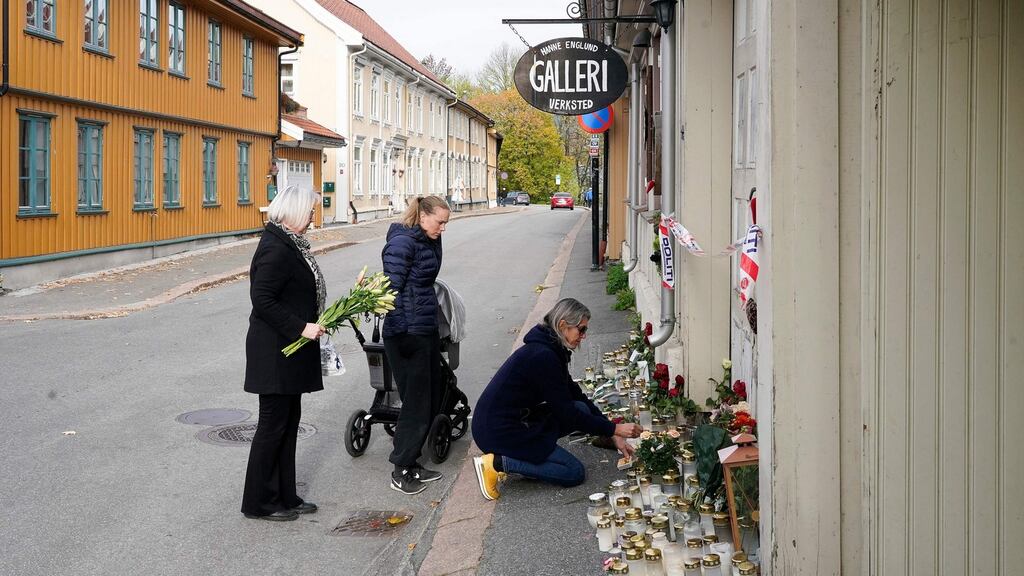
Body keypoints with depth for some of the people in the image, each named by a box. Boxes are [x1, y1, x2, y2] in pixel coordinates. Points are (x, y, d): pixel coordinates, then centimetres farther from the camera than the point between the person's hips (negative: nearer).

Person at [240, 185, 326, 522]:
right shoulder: (275, 249, -19)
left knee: (288, 422, 15)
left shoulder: (289, 245, 12)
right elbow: (262, 300, -23)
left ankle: (284, 497, 25)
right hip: (275, 353, -10)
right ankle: (259, 503, 12)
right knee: (273, 425, 0)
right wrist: (302, 327, -21)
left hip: (289, 351, 10)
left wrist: (316, 320, 10)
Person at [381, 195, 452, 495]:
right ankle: (400, 472, 10)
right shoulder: (403, 243, -15)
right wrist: (401, 335, -23)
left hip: (427, 330, 9)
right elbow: (392, 290, -20)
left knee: (432, 401, 13)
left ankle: (412, 463, 25)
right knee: (416, 404, -2)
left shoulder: (430, 242, 12)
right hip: (407, 334, -9)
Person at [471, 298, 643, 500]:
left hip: (516, 420, 10)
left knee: (582, 409, 4)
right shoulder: (542, 356, -22)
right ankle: (497, 463, -8)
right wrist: (614, 429, -13)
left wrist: (613, 435, 9)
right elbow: (567, 414, -18)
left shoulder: (551, 350, 9)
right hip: (499, 431, -10)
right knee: (575, 473, -5)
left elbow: (576, 396, 14)